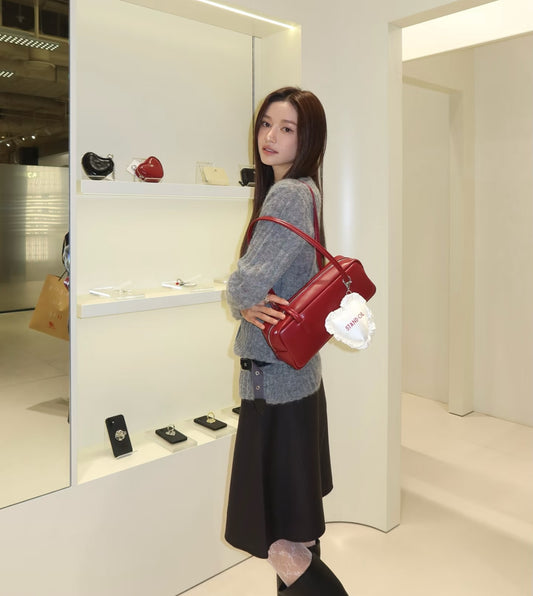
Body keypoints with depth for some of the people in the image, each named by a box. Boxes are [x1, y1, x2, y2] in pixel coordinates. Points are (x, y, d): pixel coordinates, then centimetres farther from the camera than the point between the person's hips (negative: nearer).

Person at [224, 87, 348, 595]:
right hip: (296, 373, 10)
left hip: (275, 378, -10)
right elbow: (260, 285, 13)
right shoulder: (302, 191, 12)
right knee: (297, 529, 24)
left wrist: (243, 302, -2)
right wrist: (250, 306, -9)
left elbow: (243, 286, -24)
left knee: (284, 547, 1)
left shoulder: (288, 195, -18)